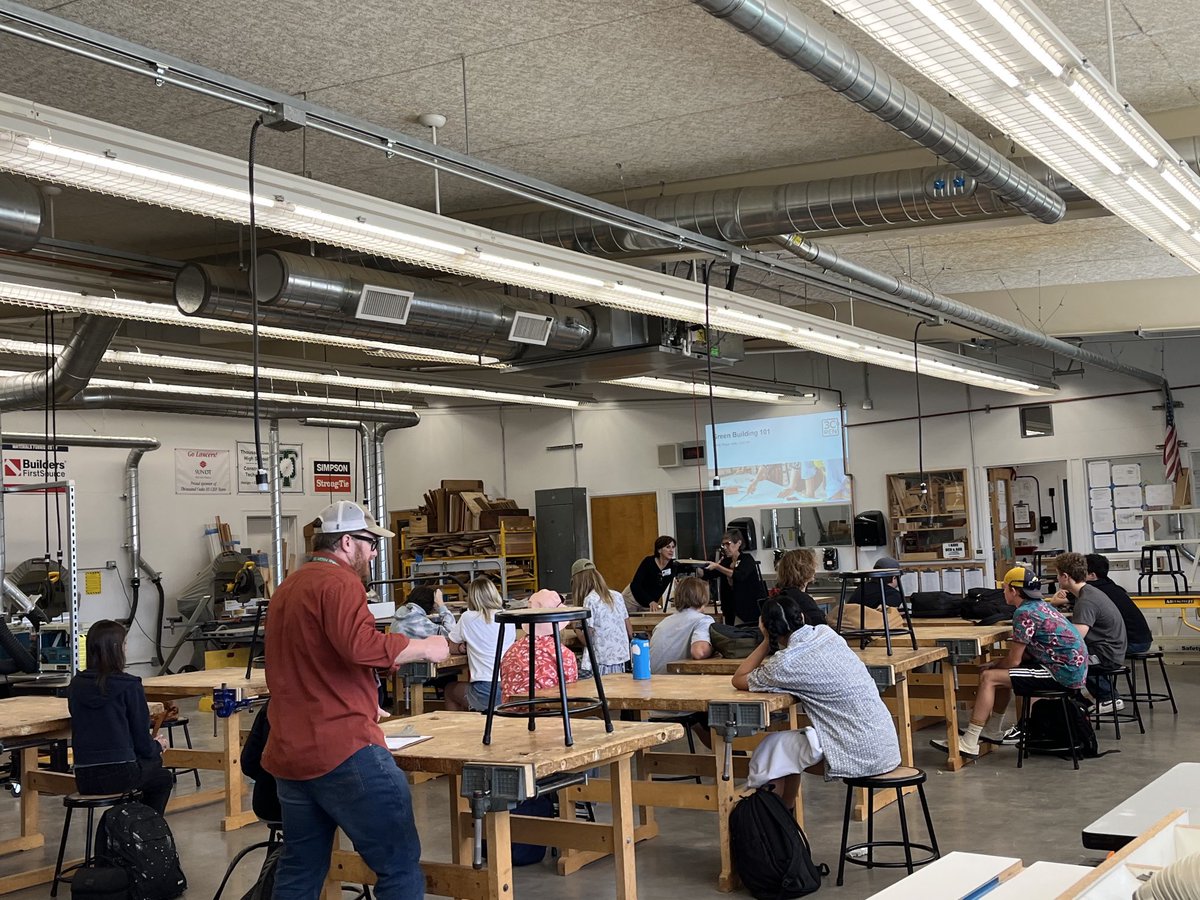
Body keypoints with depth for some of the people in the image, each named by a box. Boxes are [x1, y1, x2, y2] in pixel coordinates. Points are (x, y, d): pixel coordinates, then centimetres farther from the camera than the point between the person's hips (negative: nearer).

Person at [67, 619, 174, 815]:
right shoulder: (129, 686, -11)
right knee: (164, 778, 27)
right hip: (119, 774, -5)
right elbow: (142, 742, -7)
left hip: (84, 778, 5)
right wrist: (158, 746, 17)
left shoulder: (76, 685, 5)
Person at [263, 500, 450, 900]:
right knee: (400, 864, -4)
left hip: (289, 754, 10)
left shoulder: (288, 588, 20)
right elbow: (361, 646, -26)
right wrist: (424, 647, -12)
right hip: (343, 751, -10)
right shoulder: (339, 582, -10)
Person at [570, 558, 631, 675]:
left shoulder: (590, 600, -11)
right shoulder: (617, 596, 8)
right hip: (622, 655, 6)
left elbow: (588, 635, -11)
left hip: (603, 659, -6)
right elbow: (628, 626, 13)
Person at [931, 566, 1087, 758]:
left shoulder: (1024, 613, -15)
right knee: (1003, 673, 23)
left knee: (988, 678, -12)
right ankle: (993, 731, 30)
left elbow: (1014, 660, -13)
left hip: (1064, 672, -10)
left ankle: (969, 743, -12)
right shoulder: (1041, 605, 14)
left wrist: (990, 667, 6)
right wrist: (995, 665, 12)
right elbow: (1024, 654, 19)